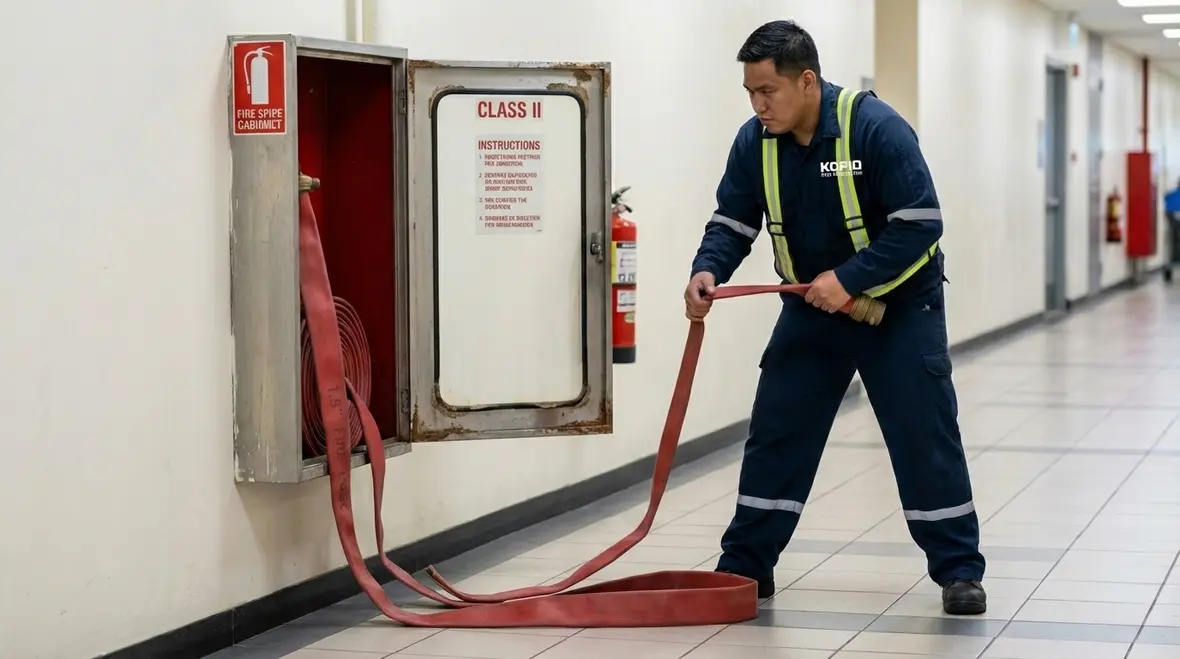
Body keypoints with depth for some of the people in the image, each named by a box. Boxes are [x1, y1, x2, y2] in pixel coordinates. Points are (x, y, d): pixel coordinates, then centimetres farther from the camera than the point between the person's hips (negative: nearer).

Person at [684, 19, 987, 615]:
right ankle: (743, 567, 12)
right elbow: (732, 222, -4)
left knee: (926, 436, -3)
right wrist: (708, 271, -24)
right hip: (811, 308, 5)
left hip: (899, 304, -4)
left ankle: (959, 572, 7)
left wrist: (848, 279, -30)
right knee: (775, 432, 3)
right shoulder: (754, 142, -9)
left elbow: (918, 225, -25)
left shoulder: (874, 128, -25)